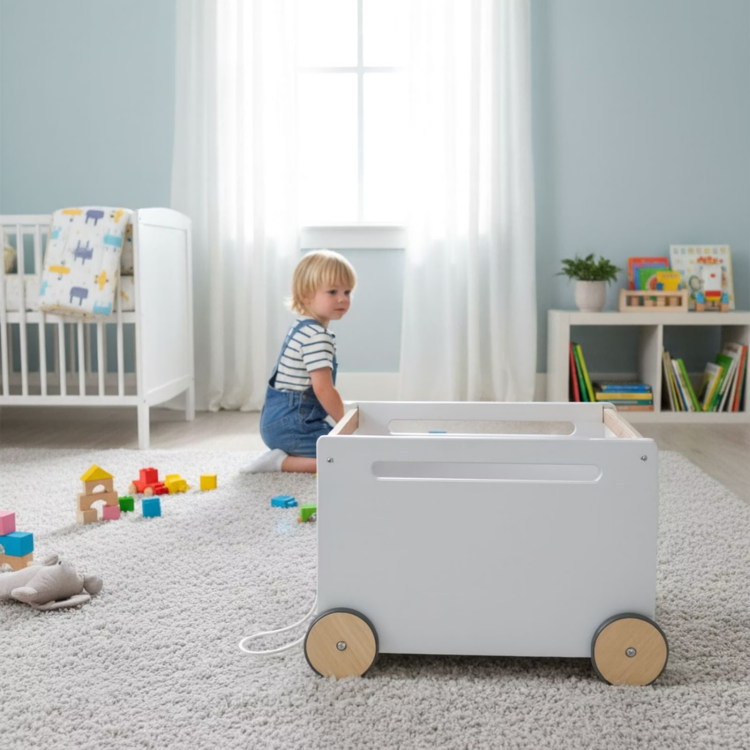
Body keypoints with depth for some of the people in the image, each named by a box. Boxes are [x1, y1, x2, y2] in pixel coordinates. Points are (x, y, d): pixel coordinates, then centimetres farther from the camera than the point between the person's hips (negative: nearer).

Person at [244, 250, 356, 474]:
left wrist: (339, 422, 23)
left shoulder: (302, 328, 15)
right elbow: (323, 389, -24)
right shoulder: (318, 337, -18)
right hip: (290, 425, -10)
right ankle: (283, 462, -13)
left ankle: (283, 454, 12)